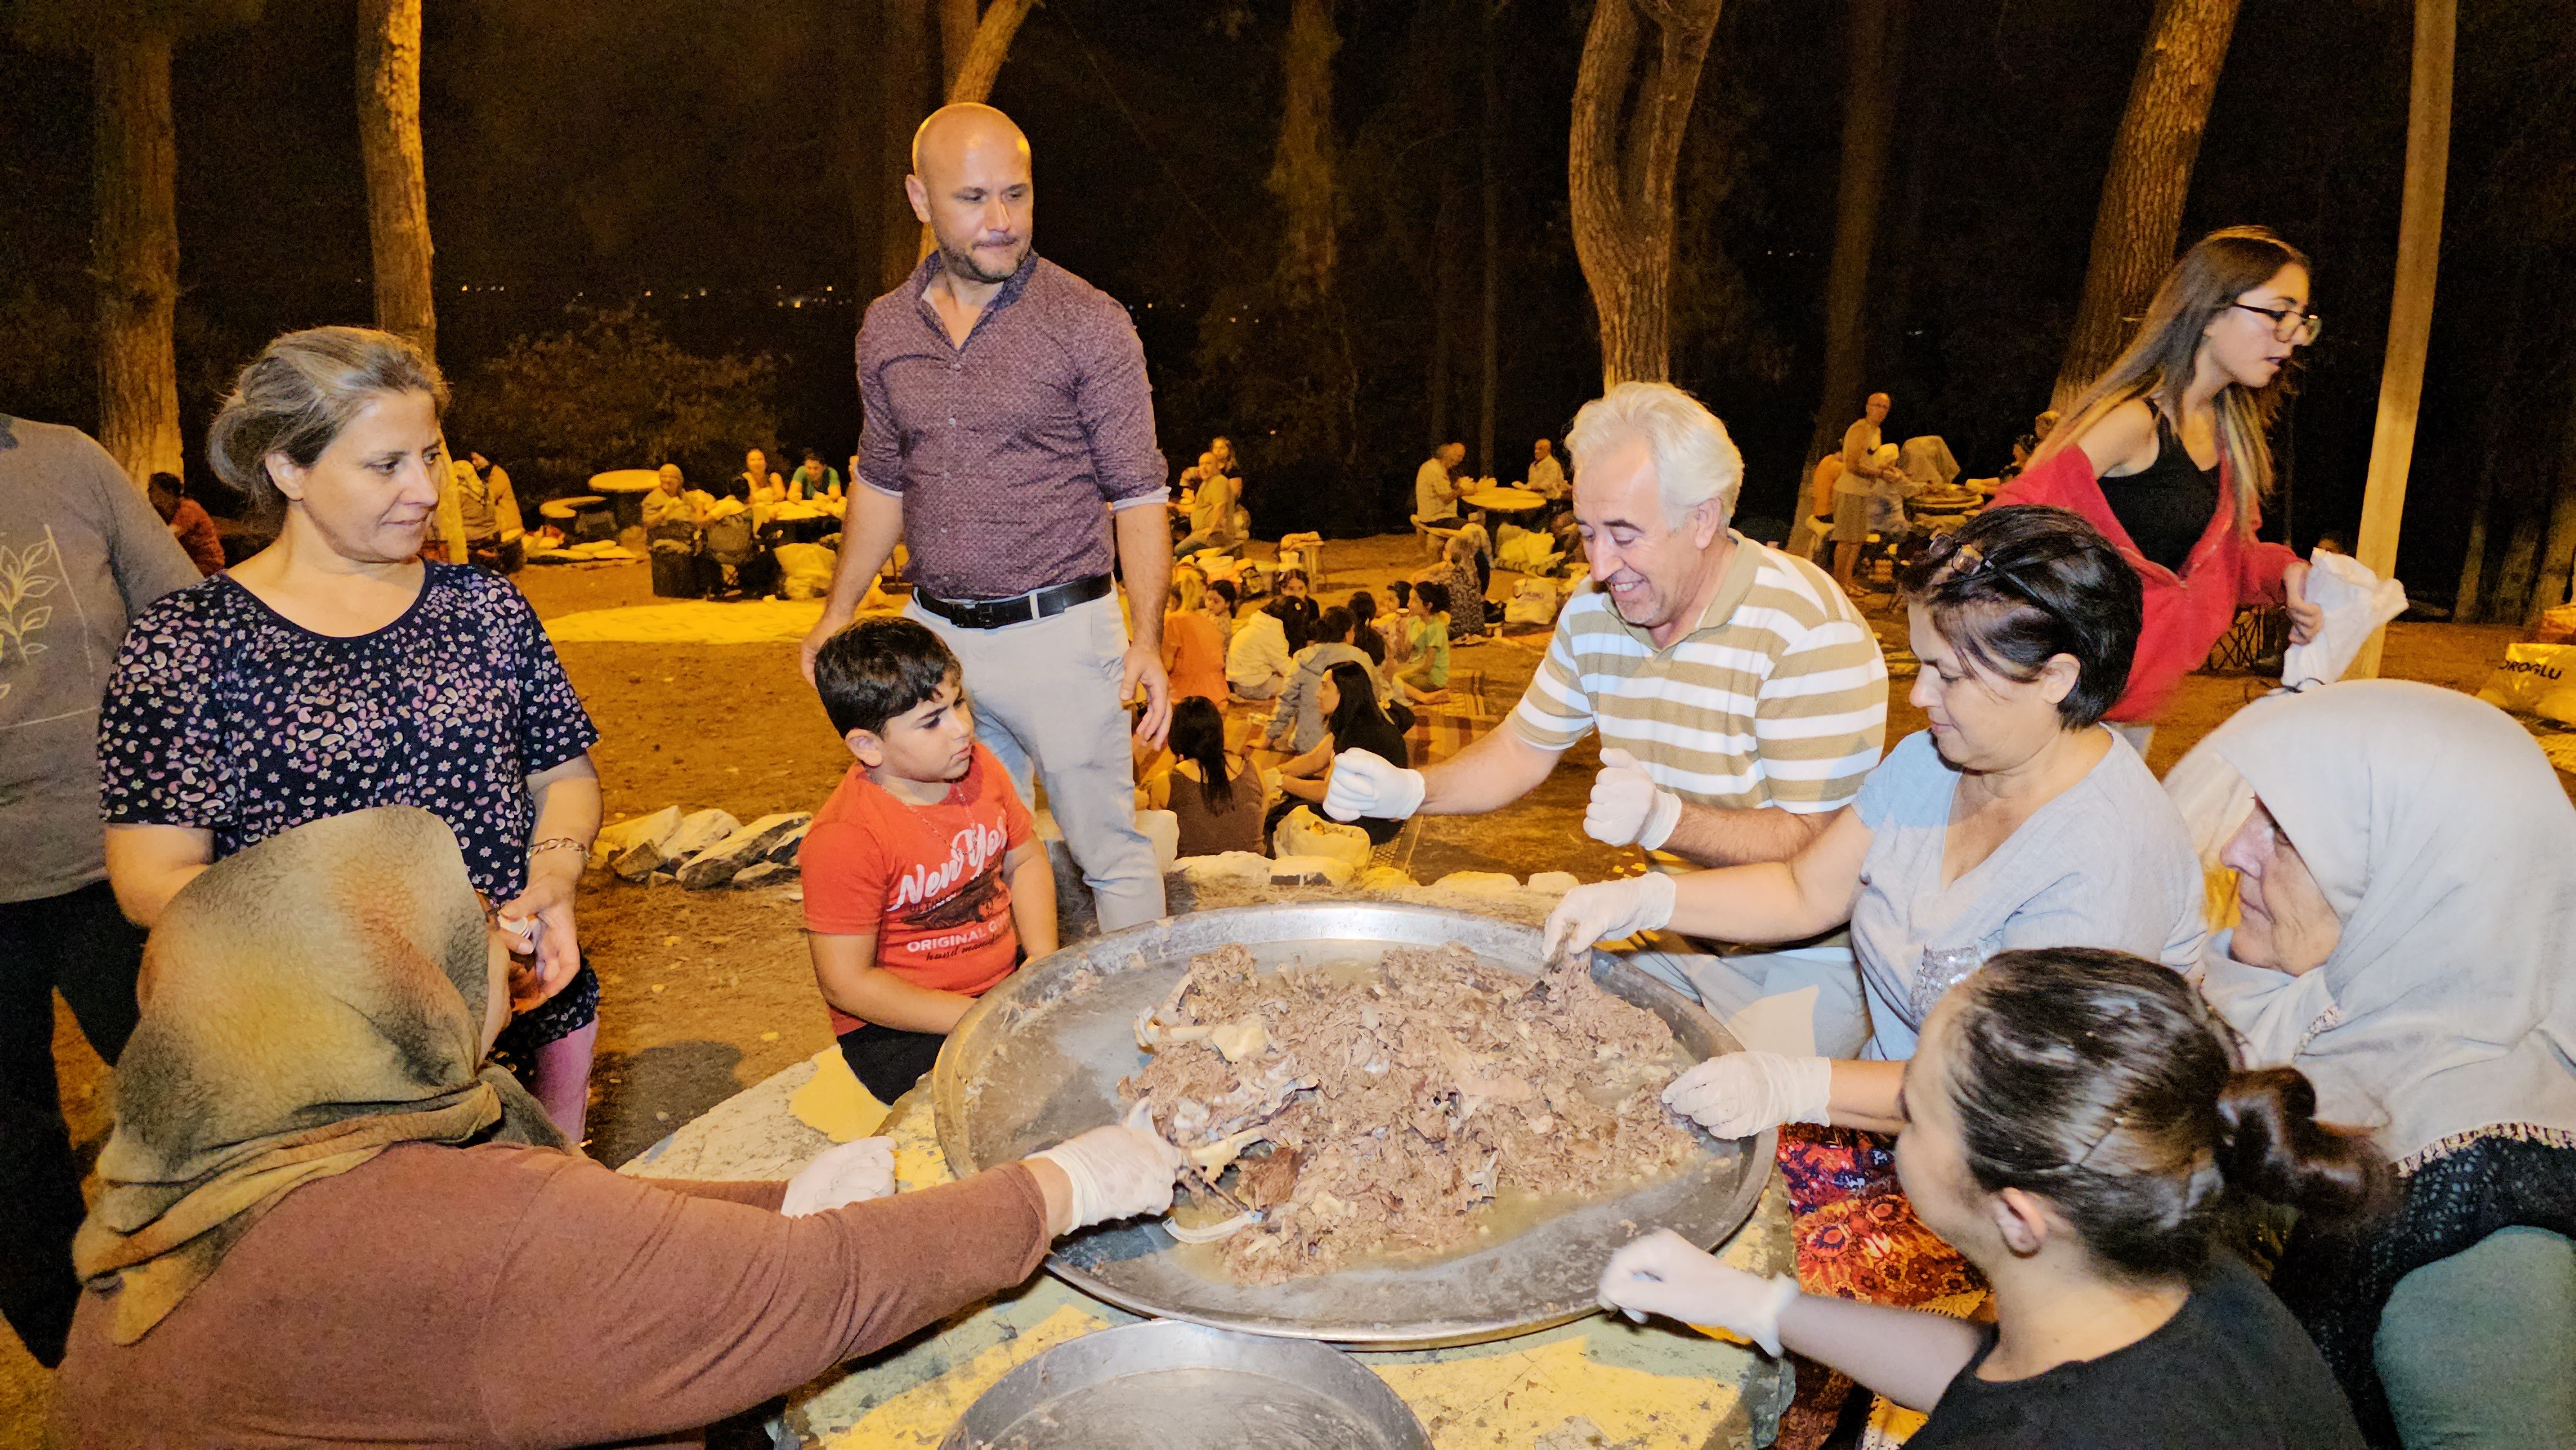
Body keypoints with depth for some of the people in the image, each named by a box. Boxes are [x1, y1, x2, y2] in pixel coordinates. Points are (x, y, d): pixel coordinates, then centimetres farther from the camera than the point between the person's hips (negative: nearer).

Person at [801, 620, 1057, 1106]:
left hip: (1009, 981, 7)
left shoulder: (978, 767, -2)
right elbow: (846, 984, -20)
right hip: (900, 1026, -7)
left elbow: (1025, 859, 13)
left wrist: (1045, 961, -4)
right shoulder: (845, 840, -23)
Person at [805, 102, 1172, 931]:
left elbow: (1137, 493, -7)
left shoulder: (1088, 323, -7)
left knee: (1110, 850, 5)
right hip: (935, 635, 5)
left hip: (1056, 634, -4)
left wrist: (1146, 637, -15)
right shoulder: (886, 329, 6)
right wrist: (839, 609, 16)